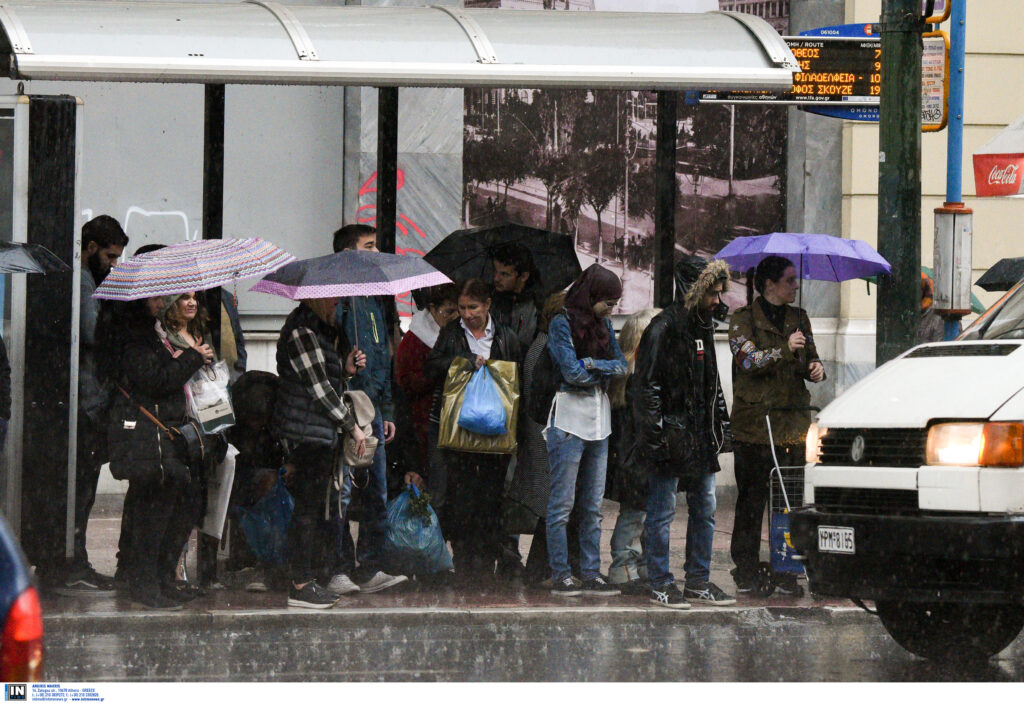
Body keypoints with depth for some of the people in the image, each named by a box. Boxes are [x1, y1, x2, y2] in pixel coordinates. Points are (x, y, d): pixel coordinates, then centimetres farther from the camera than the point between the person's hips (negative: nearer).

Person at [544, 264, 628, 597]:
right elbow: (573, 373, -16)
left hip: (599, 420, 7)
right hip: (569, 419, -7)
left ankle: (591, 574, 10)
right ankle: (560, 575, -1)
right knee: (563, 503, -4)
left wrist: (592, 364, -12)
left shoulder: (603, 324, 13)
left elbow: (622, 366, 5)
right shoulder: (562, 323, -8)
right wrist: (605, 373, -1)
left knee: (593, 506, 7)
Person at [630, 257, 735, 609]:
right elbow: (646, 387, -17)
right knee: (662, 511, -1)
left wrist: (720, 423, 19)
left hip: (701, 438, 9)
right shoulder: (663, 329, -14)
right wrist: (655, 434, -21)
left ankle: (698, 581, 19)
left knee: (704, 509, 11)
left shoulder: (703, 326, 13)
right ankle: (660, 584, 5)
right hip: (671, 437, -9)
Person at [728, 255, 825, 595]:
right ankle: (746, 574, 4)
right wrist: (785, 350, -22)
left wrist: (816, 369, 1)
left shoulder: (799, 318, 16)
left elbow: (810, 359, 23)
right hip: (755, 421, -4)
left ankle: (787, 574, 2)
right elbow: (748, 360, -11)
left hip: (793, 423, 4)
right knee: (751, 500, -2)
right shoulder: (743, 319, 2)